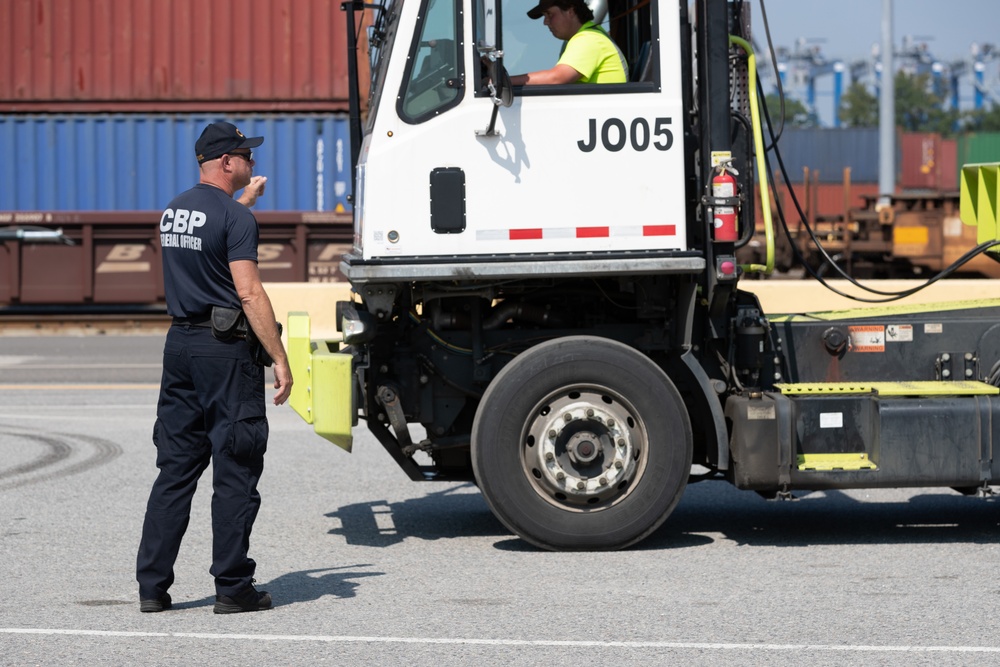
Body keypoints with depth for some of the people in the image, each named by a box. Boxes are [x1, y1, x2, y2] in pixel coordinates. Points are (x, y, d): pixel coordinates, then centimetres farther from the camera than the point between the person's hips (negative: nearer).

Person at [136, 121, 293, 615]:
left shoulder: (173, 211, 12)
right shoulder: (234, 217, -12)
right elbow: (249, 293, -18)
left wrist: (243, 201, 41)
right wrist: (280, 359, -17)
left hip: (179, 344, 8)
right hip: (227, 350, -8)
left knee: (175, 467, 10)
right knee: (235, 472, -1)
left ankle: (152, 584, 8)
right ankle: (232, 587, 1)